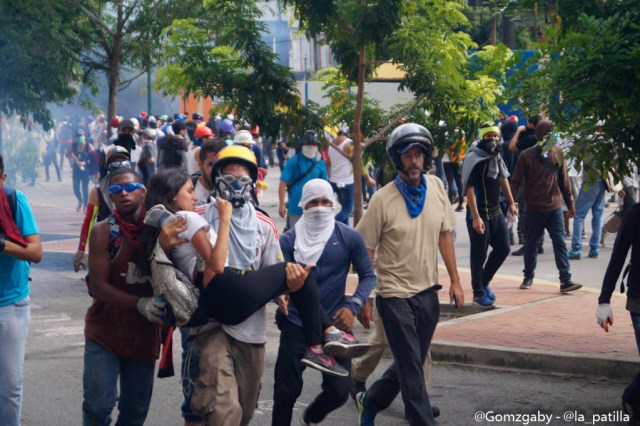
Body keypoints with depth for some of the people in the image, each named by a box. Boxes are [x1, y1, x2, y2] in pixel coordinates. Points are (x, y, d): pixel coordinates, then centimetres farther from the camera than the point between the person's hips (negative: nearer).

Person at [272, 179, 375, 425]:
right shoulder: (290, 239, -3)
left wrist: (353, 306, -13)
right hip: (296, 324, 0)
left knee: (340, 390, -3)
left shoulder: (349, 238, -3)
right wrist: (280, 295, -30)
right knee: (286, 390, 2)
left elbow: (367, 275, 3)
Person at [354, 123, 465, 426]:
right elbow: (365, 251, -6)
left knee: (410, 364, 16)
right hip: (396, 295, -5)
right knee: (411, 368, -3)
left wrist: (455, 281, 9)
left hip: (428, 293, 5)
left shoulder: (436, 187, 1)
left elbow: (444, 235, 10)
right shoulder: (383, 200, -12)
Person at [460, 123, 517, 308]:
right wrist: (475, 217, -24)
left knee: (503, 248, 9)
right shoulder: (474, 159, -15)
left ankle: (484, 282, 26)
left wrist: (511, 203, 23)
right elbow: (469, 189, -19)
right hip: (479, 215, -8)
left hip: (496, 213, 8)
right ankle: (478, 293, 13)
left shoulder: (497, 157, 9)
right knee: (479, 254, 0)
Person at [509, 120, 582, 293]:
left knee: (560, 243, -4)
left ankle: (565, 280, -5)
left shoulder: (557, 152, 3)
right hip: (534, 209, -2)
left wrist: (570, 203, 13)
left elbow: (563, 180, 10)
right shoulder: (527, 155, -7)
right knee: (531, 245, 10)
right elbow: (516, 181, -6)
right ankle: (528, 277, 27)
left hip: (555, 208, 2)